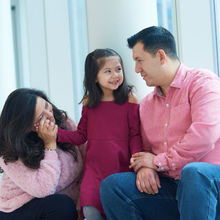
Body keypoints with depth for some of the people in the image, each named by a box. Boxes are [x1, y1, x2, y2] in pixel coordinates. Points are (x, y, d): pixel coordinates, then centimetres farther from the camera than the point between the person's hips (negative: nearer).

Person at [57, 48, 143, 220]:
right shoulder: (89, 102, 8)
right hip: (95, 165, 2)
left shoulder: (129, 99, 0)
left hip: (121, 165, -2)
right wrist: (57, 133, -4)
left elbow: (135, 136, -2)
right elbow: (81, 135, 10)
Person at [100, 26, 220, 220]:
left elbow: (204, 135, -20)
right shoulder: (147, 103, 19)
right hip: (169, 186, 6)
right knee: (111, 184, -11)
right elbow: (145, 149, 23)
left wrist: (158, 161, -10)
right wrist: (142, 167, -4)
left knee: (193, 172, -40)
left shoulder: (202, 82, -5)